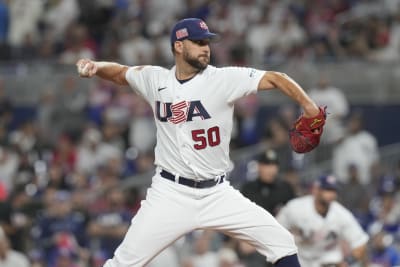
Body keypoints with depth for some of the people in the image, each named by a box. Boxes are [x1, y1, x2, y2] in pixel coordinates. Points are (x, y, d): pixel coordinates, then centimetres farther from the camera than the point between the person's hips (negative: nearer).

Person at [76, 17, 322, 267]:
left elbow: (274, 78, -15)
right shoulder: (155, 79, 2)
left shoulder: (224, 78, -7)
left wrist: (309, 107, -30)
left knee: (281, 243, -10)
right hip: (170, 194, 0)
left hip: (217, 194, 0)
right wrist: (95, 66, -2)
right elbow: (120, 73, 19)